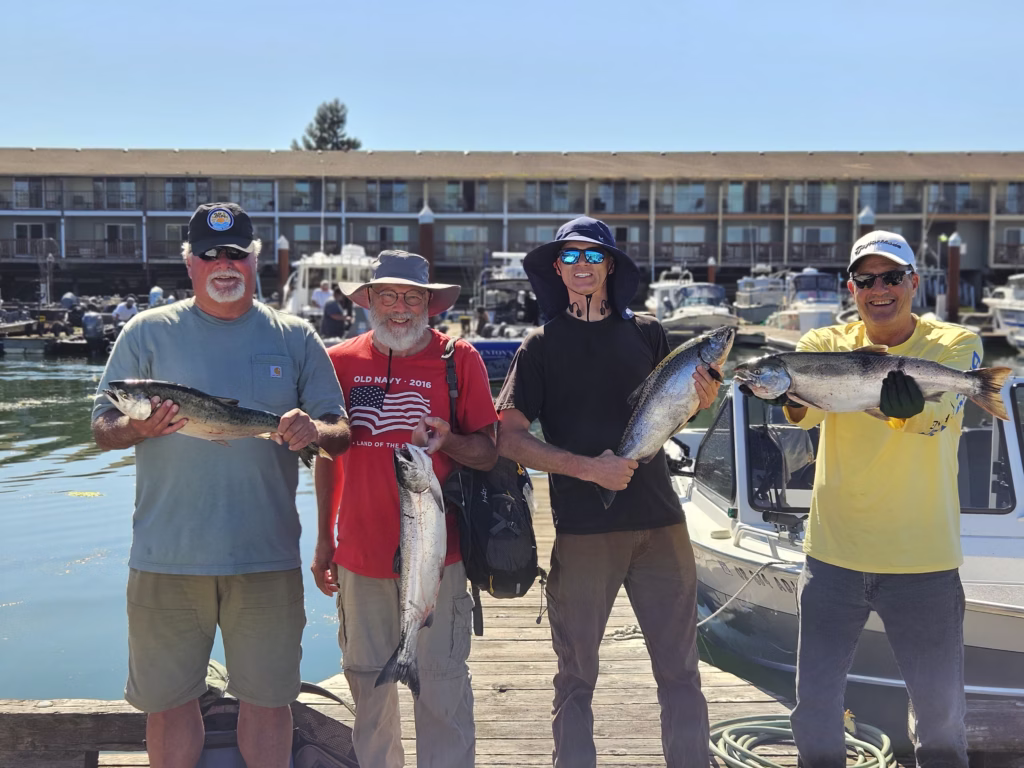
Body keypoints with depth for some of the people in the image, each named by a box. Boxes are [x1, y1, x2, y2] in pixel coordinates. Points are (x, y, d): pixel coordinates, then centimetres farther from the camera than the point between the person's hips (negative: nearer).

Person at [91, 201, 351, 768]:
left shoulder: (295, 339, 7)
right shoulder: (148, 333, 4)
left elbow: (341, 433, 6)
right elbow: (103, 429, 2)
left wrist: (315, 431, -17)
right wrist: (141, 426, -20)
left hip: (266, 556, 1)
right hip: (166, 556, 0)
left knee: (267, 696, 8)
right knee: (169, 698, 9)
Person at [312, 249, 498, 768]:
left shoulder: (459, 359, -2)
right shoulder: (342, 361, 4)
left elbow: (487, 454, 0)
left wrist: (446, 440, -21)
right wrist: (324, 541, 13)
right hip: (360, 553, 3)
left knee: (441, 683, 3)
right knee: (368, 680, 13)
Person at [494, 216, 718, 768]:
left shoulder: (646, 333, 9)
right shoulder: (542, 345, 3)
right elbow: (508, 437, -5)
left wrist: (701, 402, -4)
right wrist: (588, 467, -15)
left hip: (659, 521, 2)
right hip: (582, 529, -2)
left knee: (680, 671, 6)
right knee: (576, 676, 6)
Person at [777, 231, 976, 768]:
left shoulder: (955, 344, -2)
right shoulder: (828, 344, 3)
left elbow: (939, 413, -23)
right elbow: (804, 410, -17)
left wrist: (911, 405, -46)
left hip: (923, 561, -1)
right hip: (833, 556, 2)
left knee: (940, 708, 9)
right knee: (815, 703, 9)